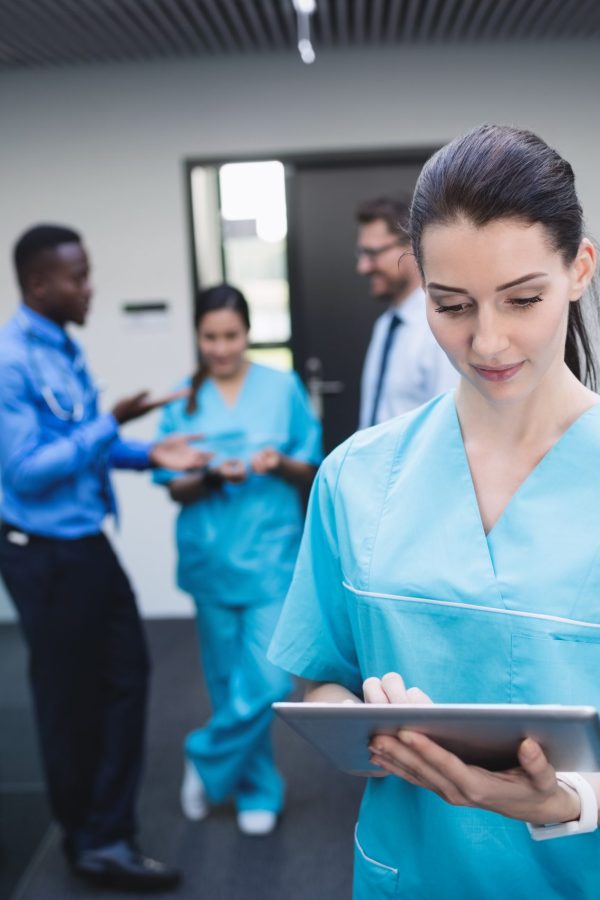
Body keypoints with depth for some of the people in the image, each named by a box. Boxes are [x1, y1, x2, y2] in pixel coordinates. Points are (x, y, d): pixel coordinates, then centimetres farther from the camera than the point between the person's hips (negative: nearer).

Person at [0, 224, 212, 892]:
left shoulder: (63, 347, 7)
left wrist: (150, 455, 0)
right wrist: (110, 424, -23)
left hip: (85, 544, 9)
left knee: (125, 674, 14)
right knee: (69, 698, 8)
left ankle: (105, 840, 28)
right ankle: (90, 839, 31)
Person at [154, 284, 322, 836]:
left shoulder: (283, 387, -1)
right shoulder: (183, 401, 3)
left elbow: (311, 473, 3)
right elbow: (175, 489, 2)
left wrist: (281, 464, -18)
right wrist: (212, 478, -18)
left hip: (271, 552, -1)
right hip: (211, 556, 1)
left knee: (265, 682, -7)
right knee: (229, 681, 11)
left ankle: (208, 763, 20)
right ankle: (258, 791, 31)